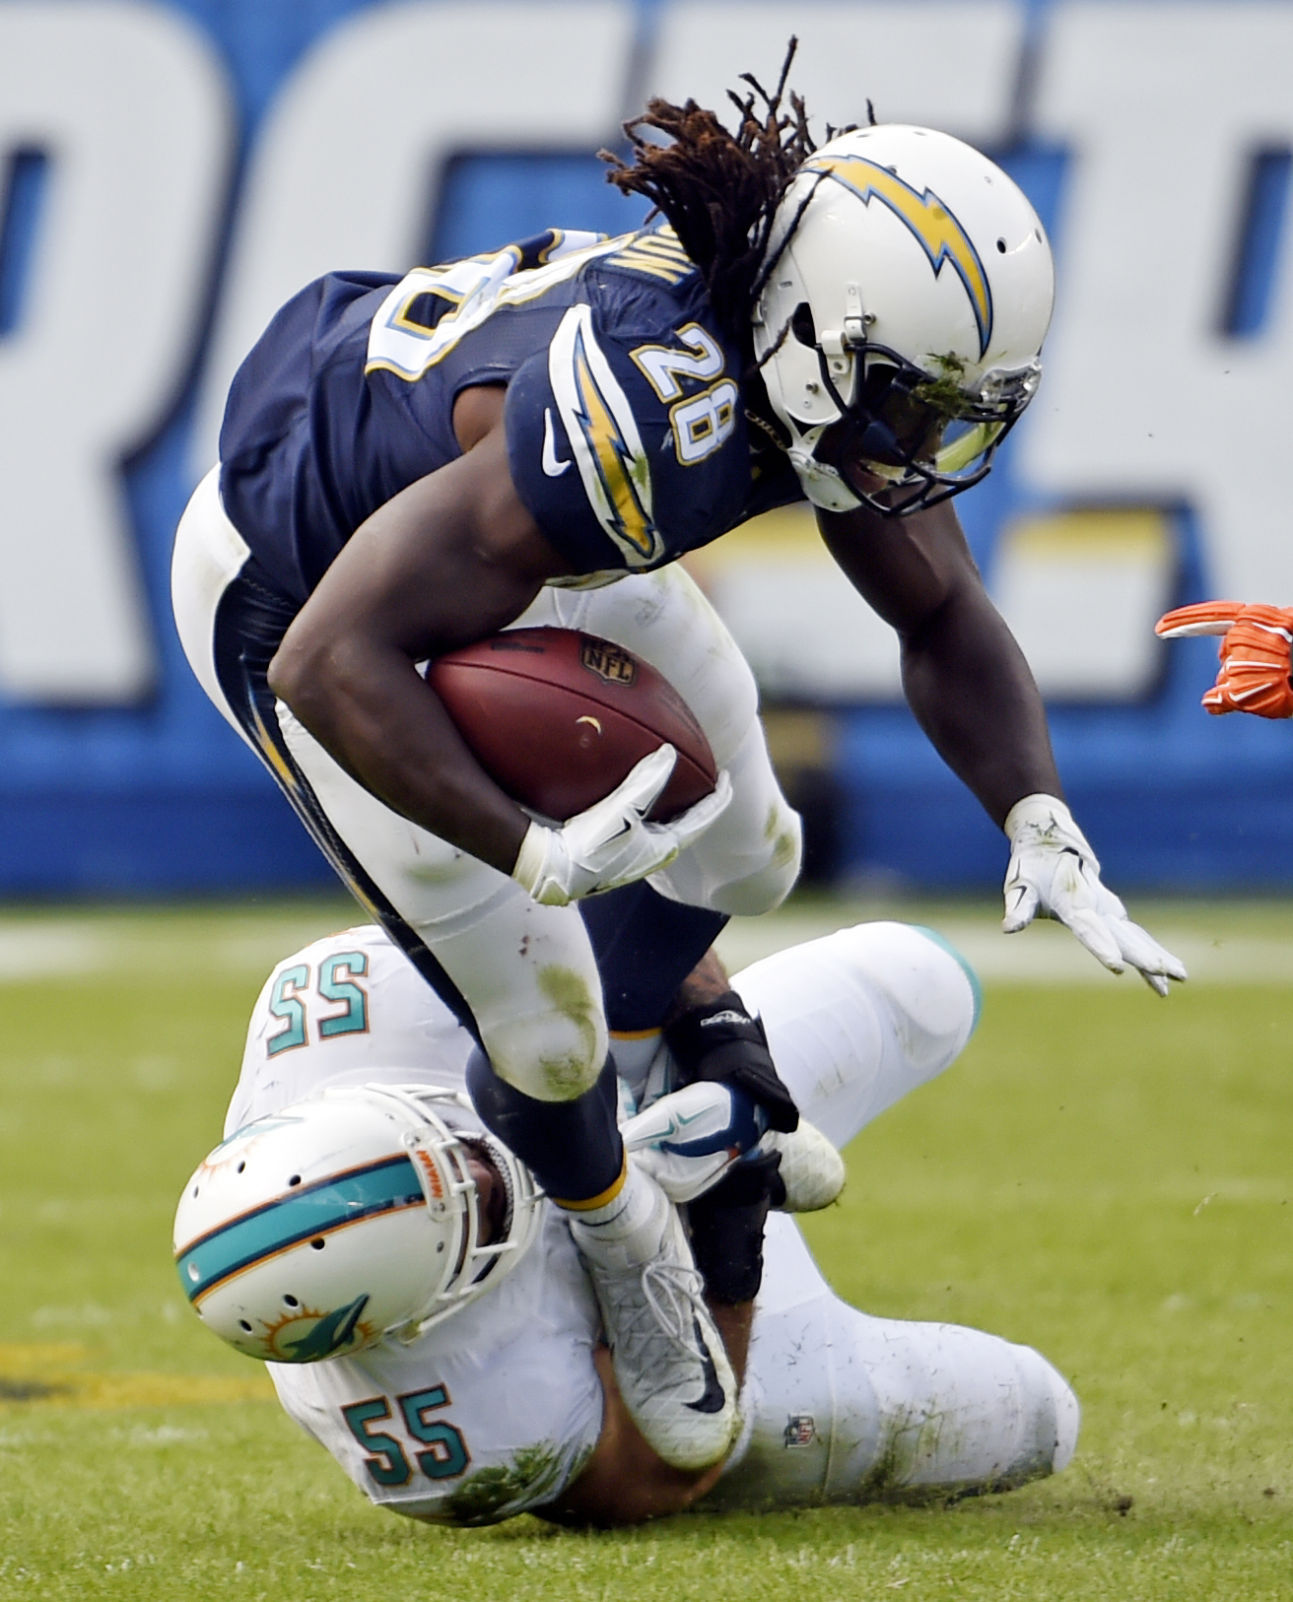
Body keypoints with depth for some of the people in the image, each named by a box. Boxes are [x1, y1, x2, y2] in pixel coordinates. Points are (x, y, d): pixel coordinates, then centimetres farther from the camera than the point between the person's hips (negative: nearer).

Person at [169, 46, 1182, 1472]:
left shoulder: (832, 368, -20)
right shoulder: (639, 414, -43)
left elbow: (943, 621, -5)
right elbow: (328, 662, -41)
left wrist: (1042, 828, -22)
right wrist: (535, 855, -48)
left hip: (473, 512, 8)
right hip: (292, 590, -8)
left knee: (740, 857, 15)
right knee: (542, 1018, -6)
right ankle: (620, 1249, 26)